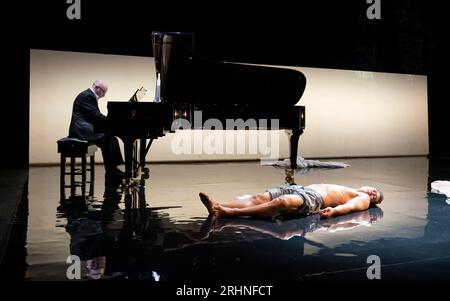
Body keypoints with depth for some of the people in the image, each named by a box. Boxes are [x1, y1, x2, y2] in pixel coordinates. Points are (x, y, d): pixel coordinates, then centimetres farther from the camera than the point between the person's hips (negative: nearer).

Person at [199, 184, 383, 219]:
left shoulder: (363, 199, 17)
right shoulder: (346, 191, 41)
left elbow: (349, 207, -5)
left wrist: (333, 211, -26)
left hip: (314, 198, -8)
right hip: (302, 188, 8)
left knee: (283, 202, -38)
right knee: (259, 198, -15)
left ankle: (229, 213, -46)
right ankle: (218, 206, -34)